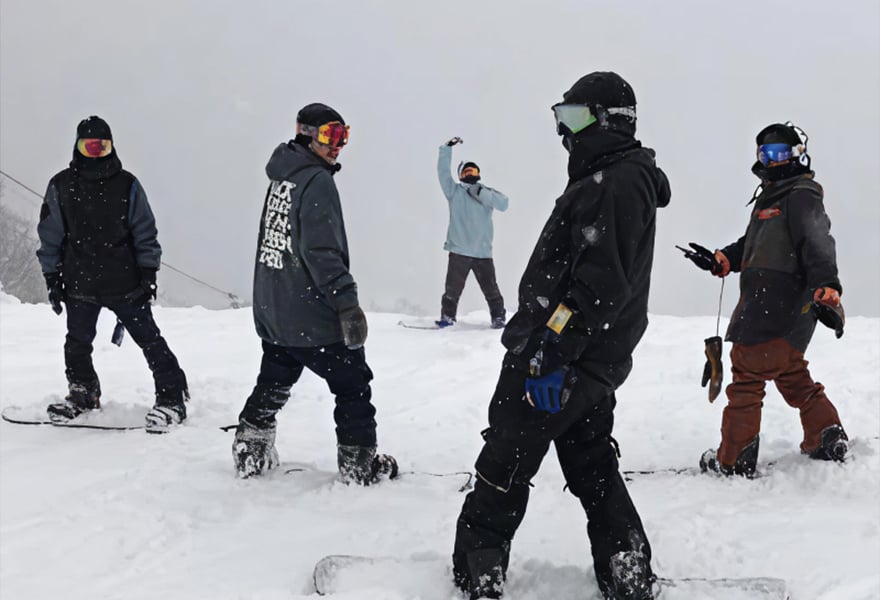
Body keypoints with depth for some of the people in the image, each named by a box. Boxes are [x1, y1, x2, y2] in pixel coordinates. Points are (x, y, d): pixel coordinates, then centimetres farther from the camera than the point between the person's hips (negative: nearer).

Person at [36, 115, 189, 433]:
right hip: (79, 285, 2)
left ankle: (172, 398, 1)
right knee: (77, 344, 14)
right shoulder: (61, 186, 0)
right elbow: (50, 237, 5)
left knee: (149, 339, -4)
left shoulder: (127, 184, -2)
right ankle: (83, 395, 34)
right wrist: (52, 279, 3)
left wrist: (148, 273, -2)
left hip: (125, 284, -2)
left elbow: (144, 231, 3)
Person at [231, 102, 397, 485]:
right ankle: (359, 464, 8)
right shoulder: (317, 181, -15)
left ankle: (250, 454, 26)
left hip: (271, 309, 8)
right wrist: (347, 303, -24)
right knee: (353, 384, 4)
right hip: (311, 315, -8)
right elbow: (321, 251, -23)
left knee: (273, 383, 21)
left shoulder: (281, 178, 12)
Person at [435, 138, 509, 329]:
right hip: (459, 251, -1)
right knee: (453, 289, -1)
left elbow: (503, 204, -5)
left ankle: (498, 318, 10)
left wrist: (482, 194, -13)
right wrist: (447, 149, -8)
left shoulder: (487, 193, 13)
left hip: (483, 252, 1)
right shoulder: (455, 191, 11)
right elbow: (443, 172, -1)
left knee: (491, 290, 0)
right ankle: (447, 317, 11)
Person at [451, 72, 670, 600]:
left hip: (563, 358, -11)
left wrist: (553, 348, -26)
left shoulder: (619, 182, -16)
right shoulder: (616, 178, 19)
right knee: (593, 467, 15)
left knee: (505, 465, -1)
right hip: (595, 361, 11)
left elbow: (601, 279, -24)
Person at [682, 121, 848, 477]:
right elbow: (752, 246, 28)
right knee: (792, 377, 19)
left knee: (746, 379, -6)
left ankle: (733, 461, -2)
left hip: (777, 310, -10)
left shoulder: (802, 197, -9)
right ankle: (828, 440, 23)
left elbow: (817, 245, -23)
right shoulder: (771, 198, 23)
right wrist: (720, 261, 12)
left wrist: (826, 290, -36)